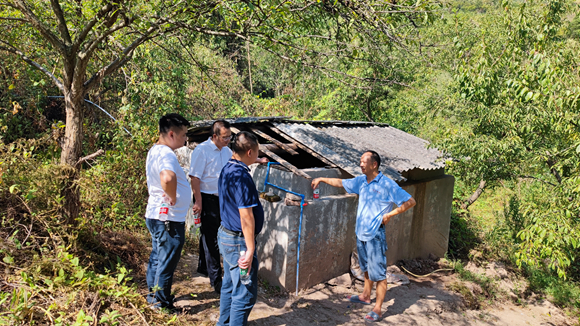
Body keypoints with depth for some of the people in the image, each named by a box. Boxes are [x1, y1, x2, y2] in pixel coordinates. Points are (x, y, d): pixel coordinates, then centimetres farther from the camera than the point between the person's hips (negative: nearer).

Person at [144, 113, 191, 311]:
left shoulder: (154, 150, 10)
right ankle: (162, 302, 16)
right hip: (169, 219, -10)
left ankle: (153, 293, 36)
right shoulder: (166, 154, -24)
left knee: (157, 256, 22)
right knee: (167, 262, 3)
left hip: (156, 215, 10)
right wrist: (173, 197, -28)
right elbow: (168, 177, -45)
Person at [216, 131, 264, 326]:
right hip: (239, 241, -10)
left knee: (230, 286, 22)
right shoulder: (241, 176, -23)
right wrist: (250, 250, -22)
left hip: (225, 235, 10)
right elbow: (246, 217, -24)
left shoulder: (227, 170, 7)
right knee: (245, 294, -1)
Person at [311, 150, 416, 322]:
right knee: (366, 268, 23)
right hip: (361, 232, 7)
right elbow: (341, 182, 20)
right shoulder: (361, 181, 5)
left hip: (376, 235, -7)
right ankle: (366, 296, 39)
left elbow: (410, 201, -14)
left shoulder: (387, 184, -15)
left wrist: (390, 214, -17)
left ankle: (377, 308, 6)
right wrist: (322, 179, 21)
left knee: (378, 272, -1)